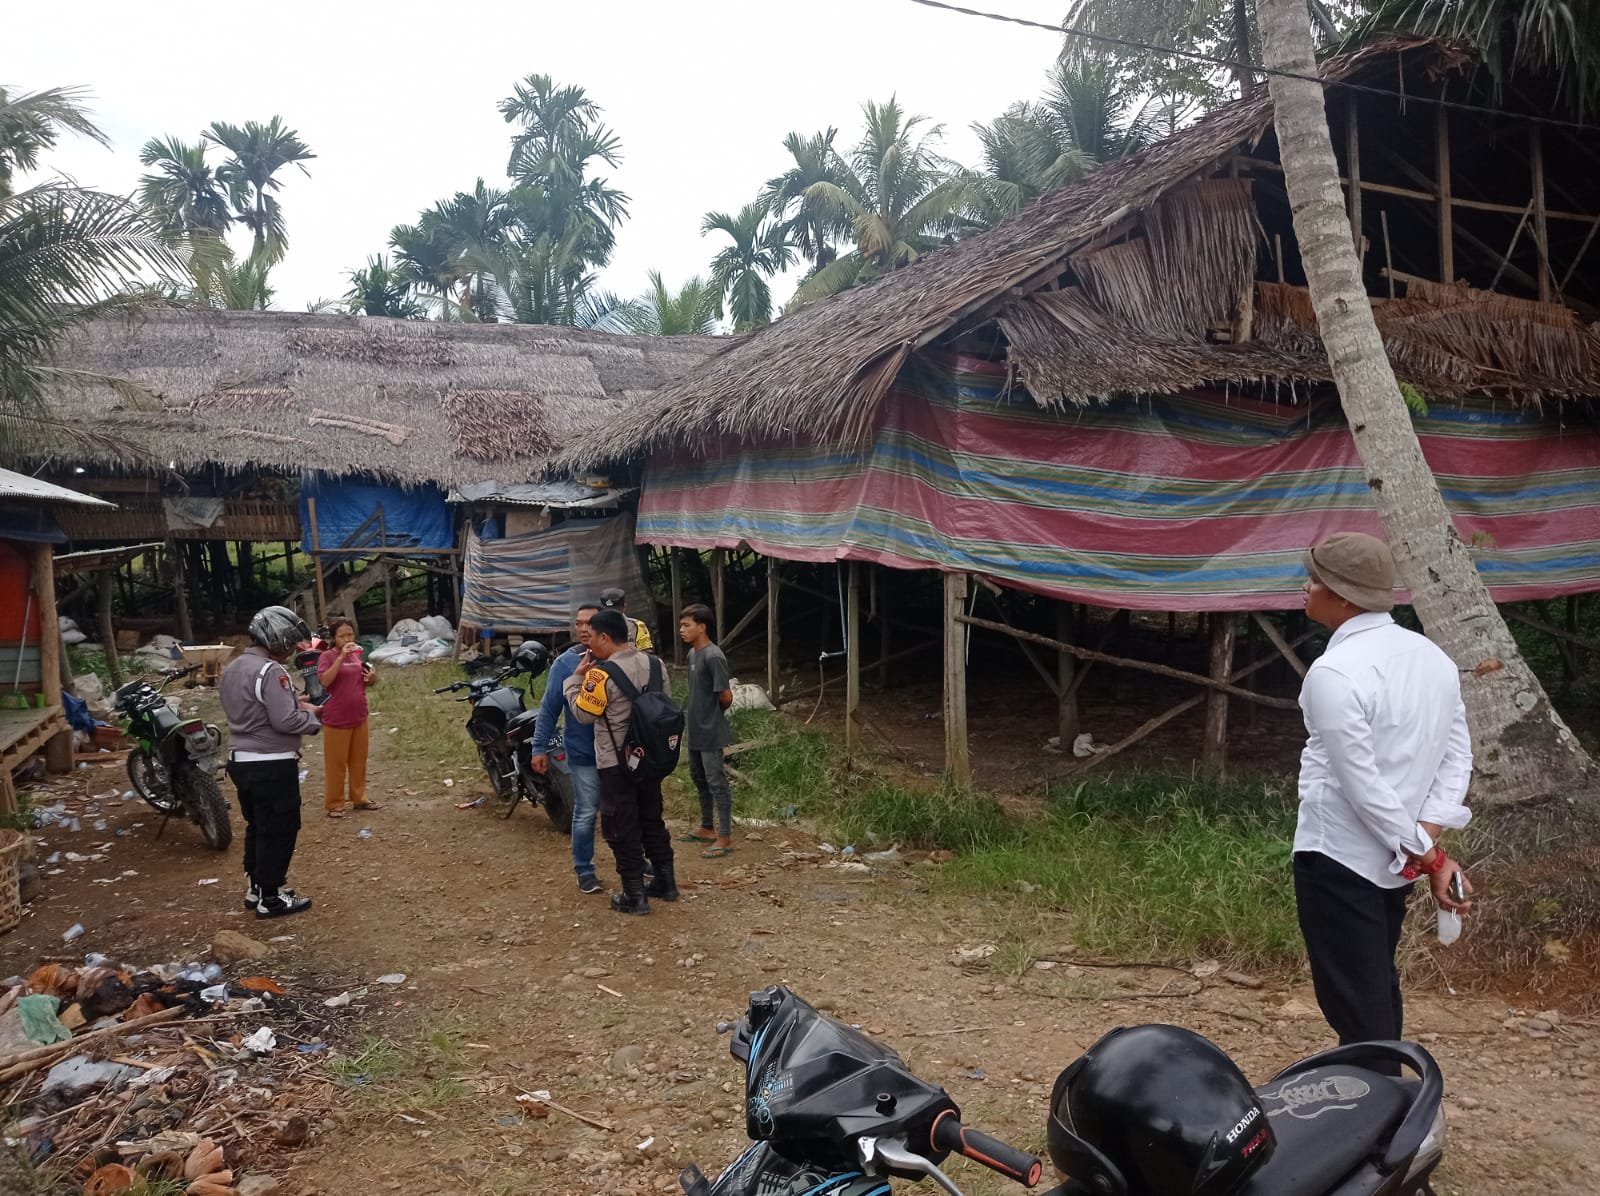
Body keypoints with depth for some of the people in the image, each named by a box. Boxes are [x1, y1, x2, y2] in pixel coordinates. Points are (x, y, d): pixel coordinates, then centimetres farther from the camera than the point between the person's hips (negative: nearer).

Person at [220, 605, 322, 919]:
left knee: (257, 826, 20)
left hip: (241, 760, 9)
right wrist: (310, 716, -6)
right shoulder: (270, 671, -20)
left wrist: (292, 703, 11)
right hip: (272, 764, -9)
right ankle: (271, 897, 8)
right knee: (279, 829, 1)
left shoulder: (231, 669, 11)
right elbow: (285, 721, -25)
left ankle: (256, 887, 30)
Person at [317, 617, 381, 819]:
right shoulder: (327, 656, -10)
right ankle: (334, 804, 10)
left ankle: (359, 798, 26)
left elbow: (368, 681, 22)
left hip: (359, 717, 6)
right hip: (336, 719, -6)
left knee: (359, 760, 14)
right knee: (336, 763, 2)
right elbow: (325, 680, -26)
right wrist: (341, 656, -30)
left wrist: (371, 676, -1)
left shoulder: (357, 655, 9)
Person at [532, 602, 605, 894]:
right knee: (586, 814, 6)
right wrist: (540, 748, -5)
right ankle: (584, 870, 22)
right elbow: (549, 709, -2)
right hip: (584, 754, -2)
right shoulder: (565, 663, -5)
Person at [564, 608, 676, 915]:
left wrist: (576, 678, 0)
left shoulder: (602, 674, -21)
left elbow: (583, 713, -11)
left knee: (622, 829, 4)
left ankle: (634, 895, 9)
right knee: (652, 821, 20)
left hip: (617, 765, -7)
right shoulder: (654, 664, 1)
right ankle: (665, 882, 28)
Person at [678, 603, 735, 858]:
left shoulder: (713, 656, -20)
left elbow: (726, 697, -19)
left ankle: (725, 837, 3)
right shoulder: (692, 654, 9)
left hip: (710, 732, -9)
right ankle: (707, 828, 31)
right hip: (695, 730, 9)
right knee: (699, 779, 18)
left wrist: (714, 716, -2)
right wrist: (694, 717, 9)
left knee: (716, 783, -3)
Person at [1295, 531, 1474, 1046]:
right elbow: (1457, 753, 3)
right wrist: (1427, 841, -6)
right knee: (1380, 990, 22)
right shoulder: (1433, 656, 5)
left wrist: (1427, 856, -14)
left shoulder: (1333, 672, -21)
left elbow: (1361, 785, -22)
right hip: (1396, 861, 8)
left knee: (1356, 1006, 2)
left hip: (1339, 857, -8)